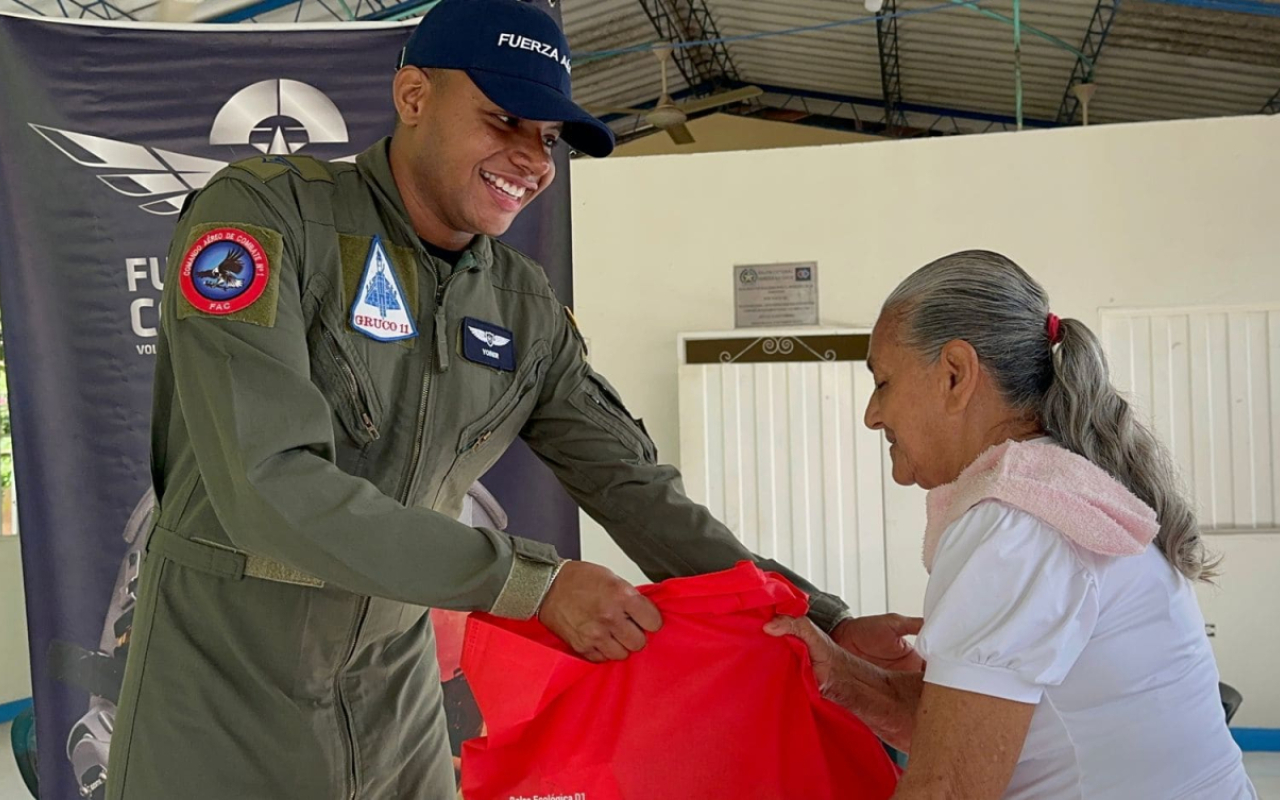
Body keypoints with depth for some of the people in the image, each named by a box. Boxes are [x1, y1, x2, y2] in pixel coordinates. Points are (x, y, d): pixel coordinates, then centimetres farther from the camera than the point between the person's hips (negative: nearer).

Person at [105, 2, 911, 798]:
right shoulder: (263, 214, -16)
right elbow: (269, 486, -26)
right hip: (217, 700, -4)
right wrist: (534, 582, -26)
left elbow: (634, 487, 1)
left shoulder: (526, 310, 0)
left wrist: (826, 625, -9)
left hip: (397, 704, 5)